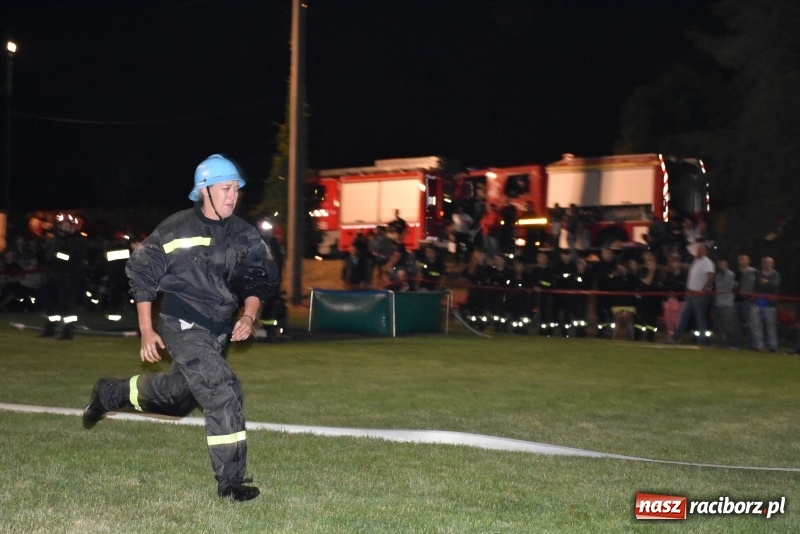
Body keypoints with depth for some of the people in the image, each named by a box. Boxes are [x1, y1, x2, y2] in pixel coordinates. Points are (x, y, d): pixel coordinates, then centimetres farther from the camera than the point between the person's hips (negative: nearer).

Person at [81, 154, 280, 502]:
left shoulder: (245, 236, 1)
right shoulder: (175, 230, -9)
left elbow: (258, 282, 8)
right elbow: (142, 275, -1)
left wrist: (249, 317, -11)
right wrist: (146, 331, -3)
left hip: (220, 330, 6)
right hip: (183, 326, -6)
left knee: (176, 394, 20)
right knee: (223, 392, -18)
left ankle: (111, 394, 48)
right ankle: (231, 483, -9)